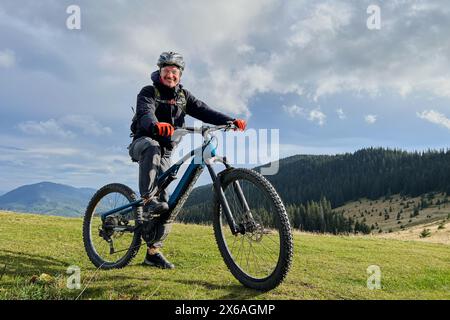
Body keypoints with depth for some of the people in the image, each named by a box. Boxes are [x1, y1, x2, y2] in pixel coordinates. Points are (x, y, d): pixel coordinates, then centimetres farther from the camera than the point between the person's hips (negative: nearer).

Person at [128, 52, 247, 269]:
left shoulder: (183, 96, 7)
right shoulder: (149, 93, -7)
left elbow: (204, 111, -8)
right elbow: (145, 114, -29)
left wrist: (230, 121, -26)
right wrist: (156, 125, -54)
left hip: (165, 153, 4)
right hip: (143, 143, -4)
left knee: (166, 200, -4)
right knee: (152, 147, -41)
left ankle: (153, 251, 5)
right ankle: (148, 200, -38)